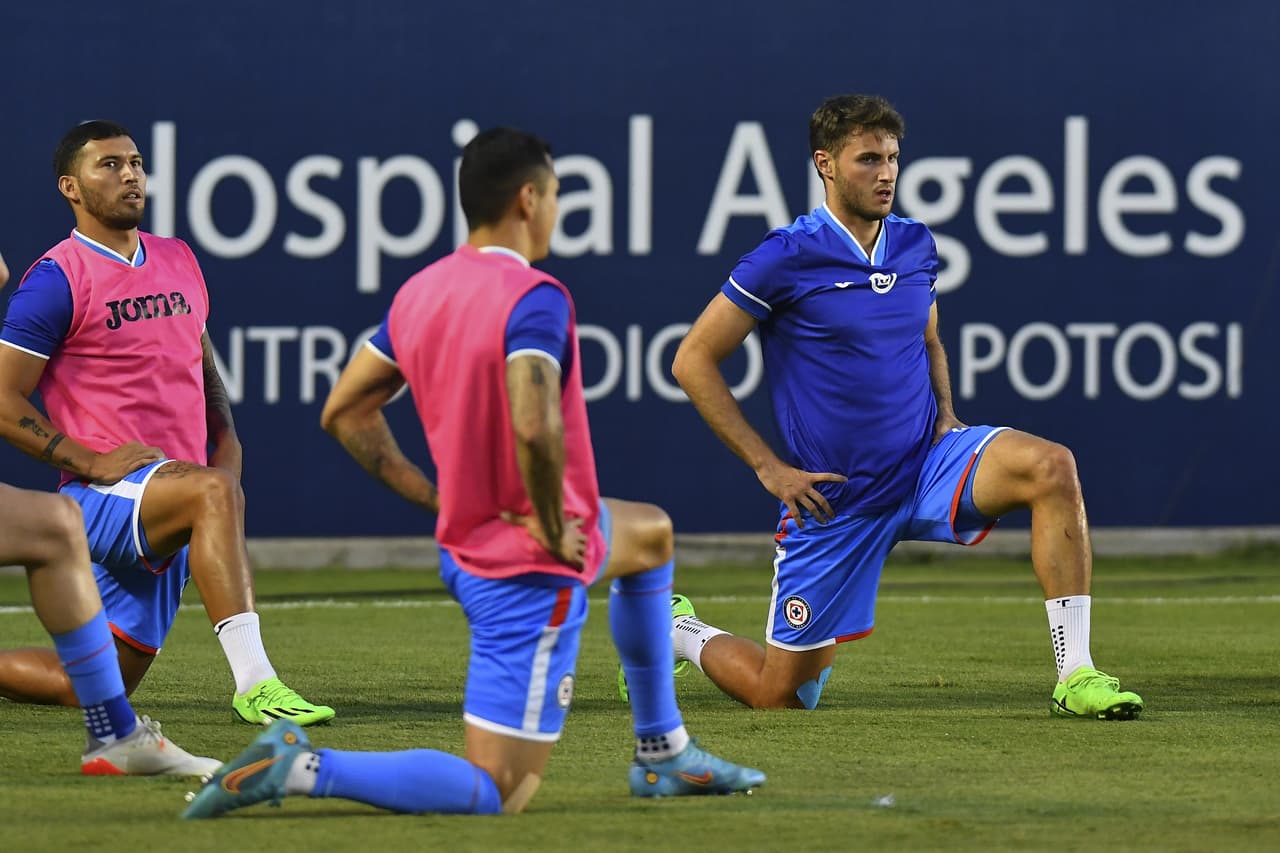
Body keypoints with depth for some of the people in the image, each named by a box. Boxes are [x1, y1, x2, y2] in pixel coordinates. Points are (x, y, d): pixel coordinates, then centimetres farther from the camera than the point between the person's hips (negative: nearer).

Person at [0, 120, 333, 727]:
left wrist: (226, 444, 11)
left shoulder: (180, 261, 15)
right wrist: (91, 461, -17)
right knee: (213, 493, -37)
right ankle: (254, 684, -42)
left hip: (161, 524, 7)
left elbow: (204, 369, 28)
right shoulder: (57, 278, -7)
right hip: (103, 496, -7)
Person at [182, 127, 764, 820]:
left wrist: (437, 498, 9)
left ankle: (664, 756, 39)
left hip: (466, 545, 10)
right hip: (531, 571, -10)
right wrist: (554, 528, -21)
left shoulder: (420, 292, 4)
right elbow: (534, 427, -37)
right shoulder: (534, 299, -21)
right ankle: (298, 768, -20)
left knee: (651, 535, 34)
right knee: (494, 794, -9)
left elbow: (342, 412, 10)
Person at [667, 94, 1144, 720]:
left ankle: (1075, 675, -23)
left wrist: (946, 413, 4)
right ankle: (679, 634, 36)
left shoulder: (915, 244, 5)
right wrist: (768, 467, -11)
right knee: (781, 695, 2)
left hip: (927, 464, 4)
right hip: (834, 497, -4)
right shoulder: (787, 258, -12)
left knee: (1052, 467, -25)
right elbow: (692, 361, -8)